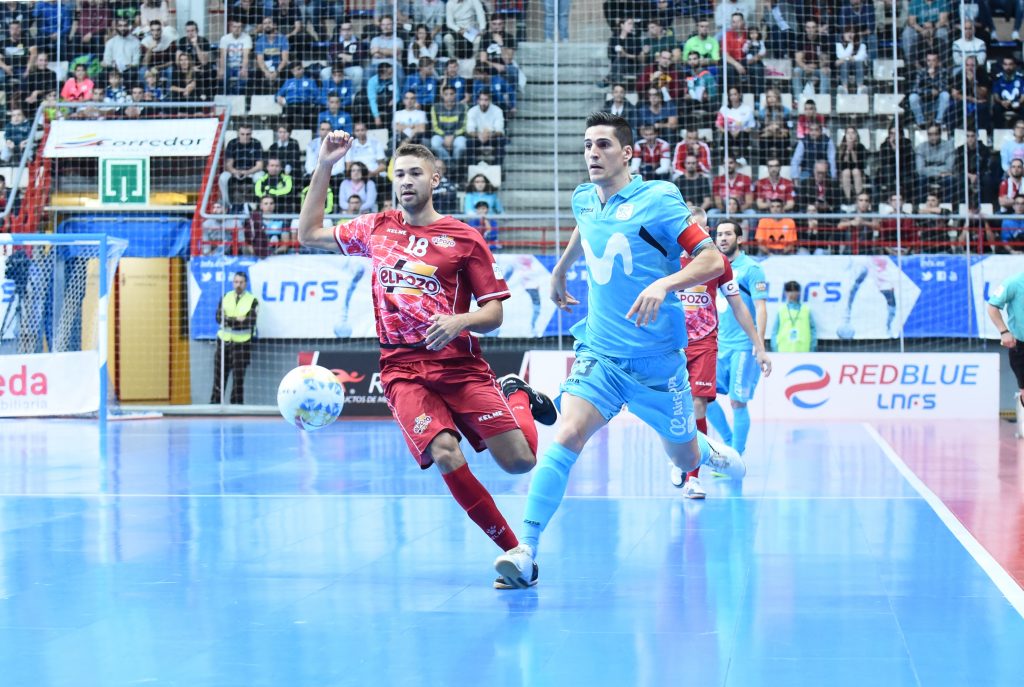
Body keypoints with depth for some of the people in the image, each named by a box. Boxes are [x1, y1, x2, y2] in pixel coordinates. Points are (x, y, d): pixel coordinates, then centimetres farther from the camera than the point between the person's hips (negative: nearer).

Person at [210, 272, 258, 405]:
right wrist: (237, 320, -15)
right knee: (219, 377, 3)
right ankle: (214, 404, 8)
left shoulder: (252, 300, 0)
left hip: (241, 344, -2)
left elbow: (251, 321, -13)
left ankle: (236, 407, 2)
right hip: (224, 341, 2)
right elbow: (219, 318, -3)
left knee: (238, 379, -3)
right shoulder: (226, 298, 9)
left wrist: (229, 321, -11)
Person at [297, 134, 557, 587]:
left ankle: (516, 395, 25)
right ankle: (513, 548, -11)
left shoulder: (464, 239, 2)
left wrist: (459, 321, -19)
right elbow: (309, 235, 23)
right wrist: (324, 168, 16)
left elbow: (494, 313, 2)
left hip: (460, 365, -1)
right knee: (446, 455, -25)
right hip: (403, 369, 1)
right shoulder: (376, 229, 13)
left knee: (520, 461, -11)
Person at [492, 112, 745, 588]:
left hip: (656, 360, -3)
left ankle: (717, 455, 53)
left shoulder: (658, 200, -13)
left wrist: (663, 284, -33)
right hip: (598, 352, 3)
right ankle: (526, 550, -24)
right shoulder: (584, 201, 3)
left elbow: (712, 261, -18)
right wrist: (560, 269, 38)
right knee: (566, 437, -21)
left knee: (685, 459, 15)